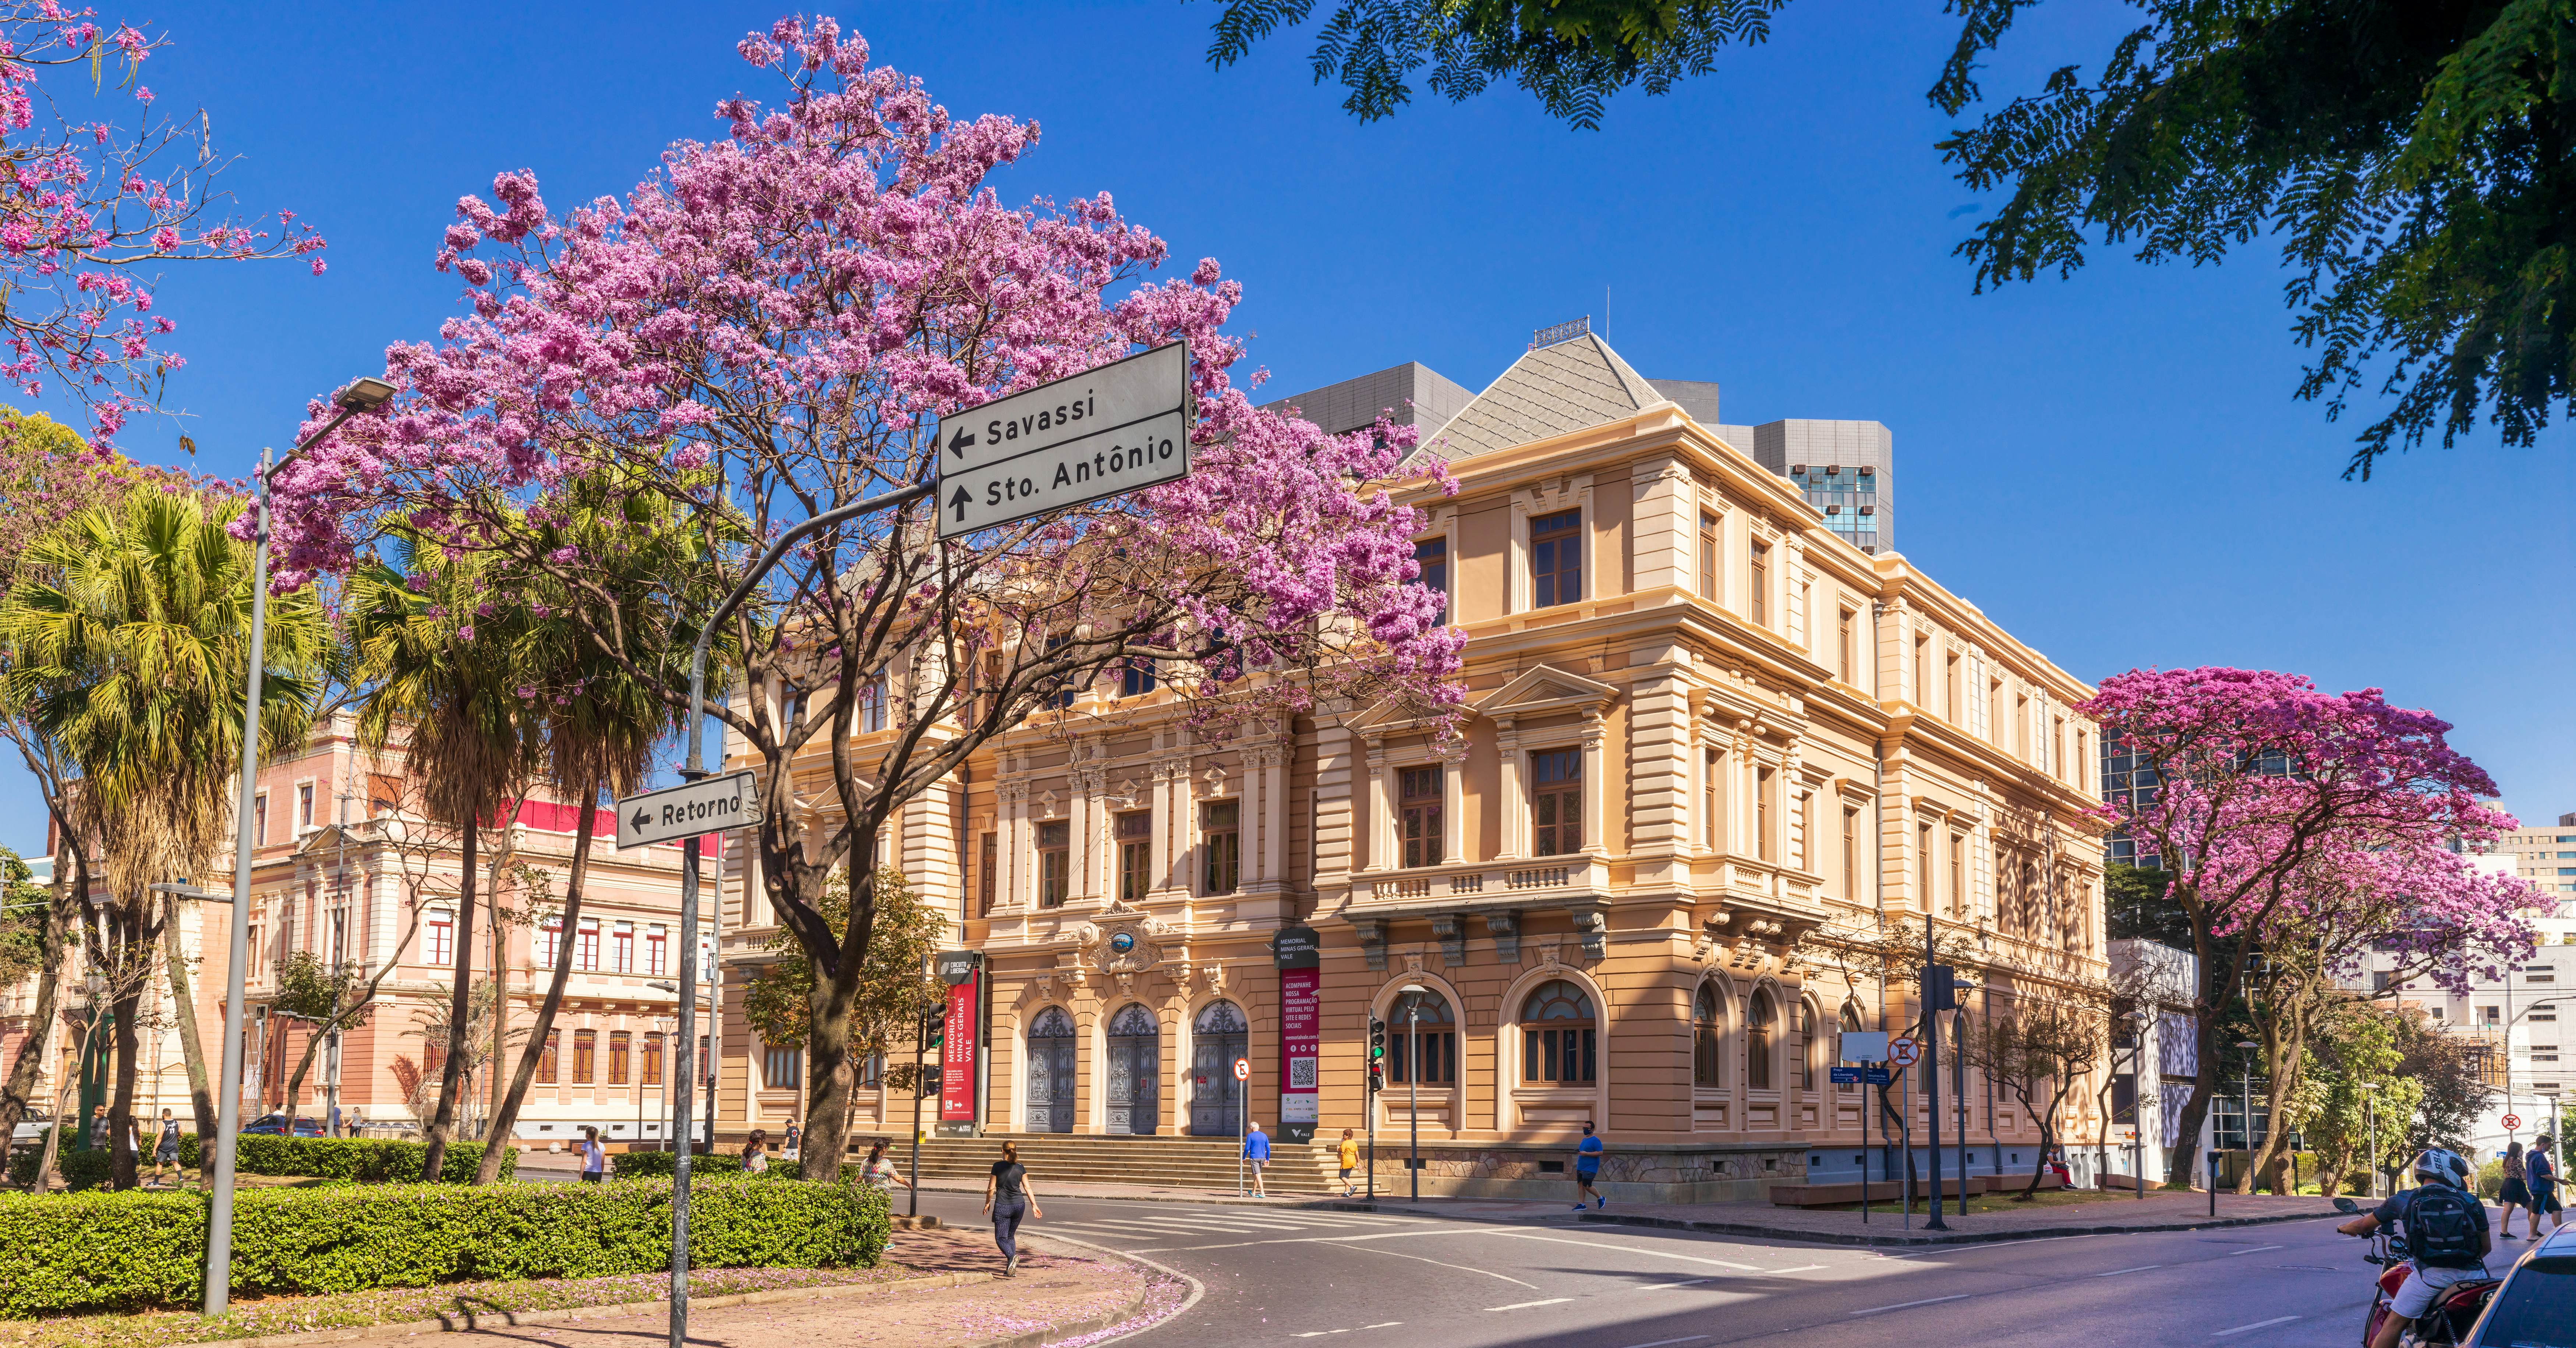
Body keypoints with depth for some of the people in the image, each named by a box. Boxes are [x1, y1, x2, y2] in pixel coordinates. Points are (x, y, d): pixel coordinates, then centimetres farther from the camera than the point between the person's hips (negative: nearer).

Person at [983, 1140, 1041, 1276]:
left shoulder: (998, 1166, -7)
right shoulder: (1021, 1168, 3)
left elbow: (991, 1189, -3)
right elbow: (1028, 1188, 2)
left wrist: (987, 1203, 11)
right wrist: (1034, 1206, 7)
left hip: (1002, 1206, -4)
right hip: (1019, 1205, 4)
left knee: (1001, 1238, 2)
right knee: (1011, 1236, 18)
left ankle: (1012, 1257, -27)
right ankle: (1011, 1270, 12)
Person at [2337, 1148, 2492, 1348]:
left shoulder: (2405, 1200, 8)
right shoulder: (2471, 1201, 9)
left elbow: (2362, 1225, 17)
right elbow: (2487, 1247, 16)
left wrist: (2344, 1228, 39)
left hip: (2431, 1275, -2)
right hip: (2471, 1273, 2)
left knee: (2394, 1324, 5)